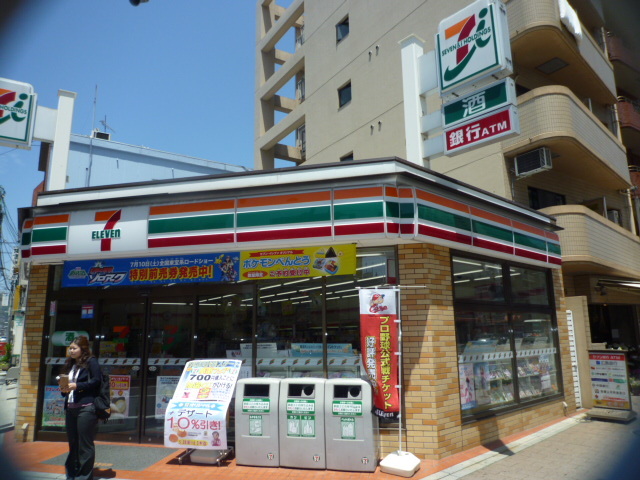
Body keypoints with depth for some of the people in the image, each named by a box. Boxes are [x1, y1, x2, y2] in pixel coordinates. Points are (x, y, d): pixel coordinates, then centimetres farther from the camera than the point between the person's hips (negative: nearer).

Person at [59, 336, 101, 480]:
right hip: (70, 407, 8)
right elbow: (66, 383, 22)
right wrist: (64, 389, 1)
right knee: (73, 443, 15)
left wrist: (77, 386, -16)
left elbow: (96, 380, -11)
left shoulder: (91, 362, -5)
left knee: (85, 444, -1)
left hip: (86, 408, -7)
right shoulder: (70, 364, 18)